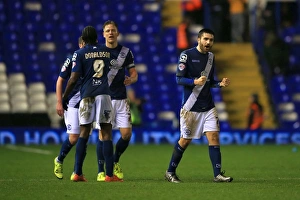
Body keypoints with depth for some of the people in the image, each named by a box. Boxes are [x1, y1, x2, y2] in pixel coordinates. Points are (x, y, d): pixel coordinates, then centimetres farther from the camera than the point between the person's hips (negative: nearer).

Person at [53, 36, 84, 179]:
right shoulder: (71, 60, -6)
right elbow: (60, 80, -1)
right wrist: (59, 102, -6)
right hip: (73, 104, -4)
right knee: (73, 138, -8)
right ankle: (59, 161, 18)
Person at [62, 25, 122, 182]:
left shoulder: (79, 53, 0)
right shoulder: (106, 52, 11)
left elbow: (74, 79, -6)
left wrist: (64, 96, 5)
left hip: (87, 96, -1)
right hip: (104, 94, 1)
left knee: (84, 134, 6)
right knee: (106, 134, 0)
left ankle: (77, 173, 3)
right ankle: (109, 174, -4)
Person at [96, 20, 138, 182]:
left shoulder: (125, 52, 7)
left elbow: (134, 74, 9)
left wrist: (130, 80, -14)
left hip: (121, 99, 2)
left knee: (127, 133, -5)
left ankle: (115, 162, 21)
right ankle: (101, 171, 3)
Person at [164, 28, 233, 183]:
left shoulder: (211, 57, 11)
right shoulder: (186, 55, -8)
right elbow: (179, 79, -12)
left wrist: (220, 83, 0)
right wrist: (195, 81, -29)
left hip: (208, 106, 5)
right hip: (190, 106, -5)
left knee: (214, 137, -6)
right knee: (185, 140, 2)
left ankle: (218, 174, -6)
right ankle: (170, 172, 17)